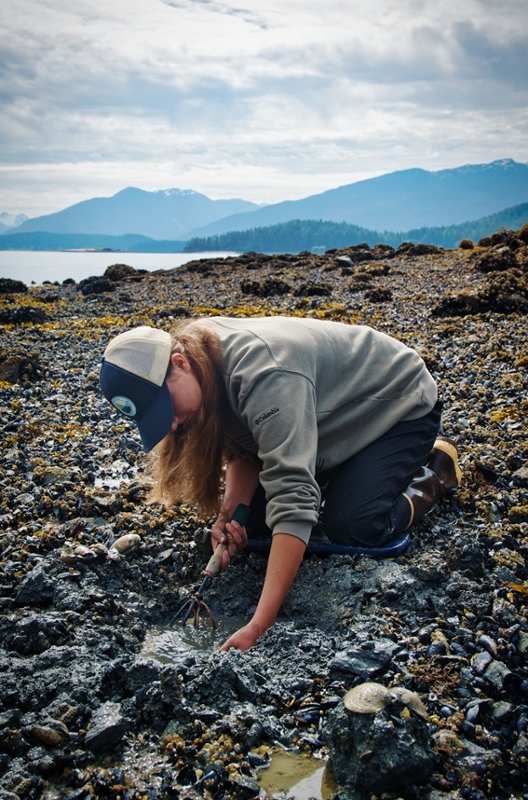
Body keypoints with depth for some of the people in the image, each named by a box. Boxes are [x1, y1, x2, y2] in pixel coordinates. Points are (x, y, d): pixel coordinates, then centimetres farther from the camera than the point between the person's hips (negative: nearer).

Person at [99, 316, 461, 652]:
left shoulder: (263, 374, -40)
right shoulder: (204, 362, -14)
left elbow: (293, 496, -46)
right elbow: (243, 450, -5)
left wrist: (259, 625, -49)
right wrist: (229, 515, -25)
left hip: (399, 402, -7)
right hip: (333, 414, 7)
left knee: (353, 527, -24)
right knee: (252, 512, -5)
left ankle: (437, 468, 4)